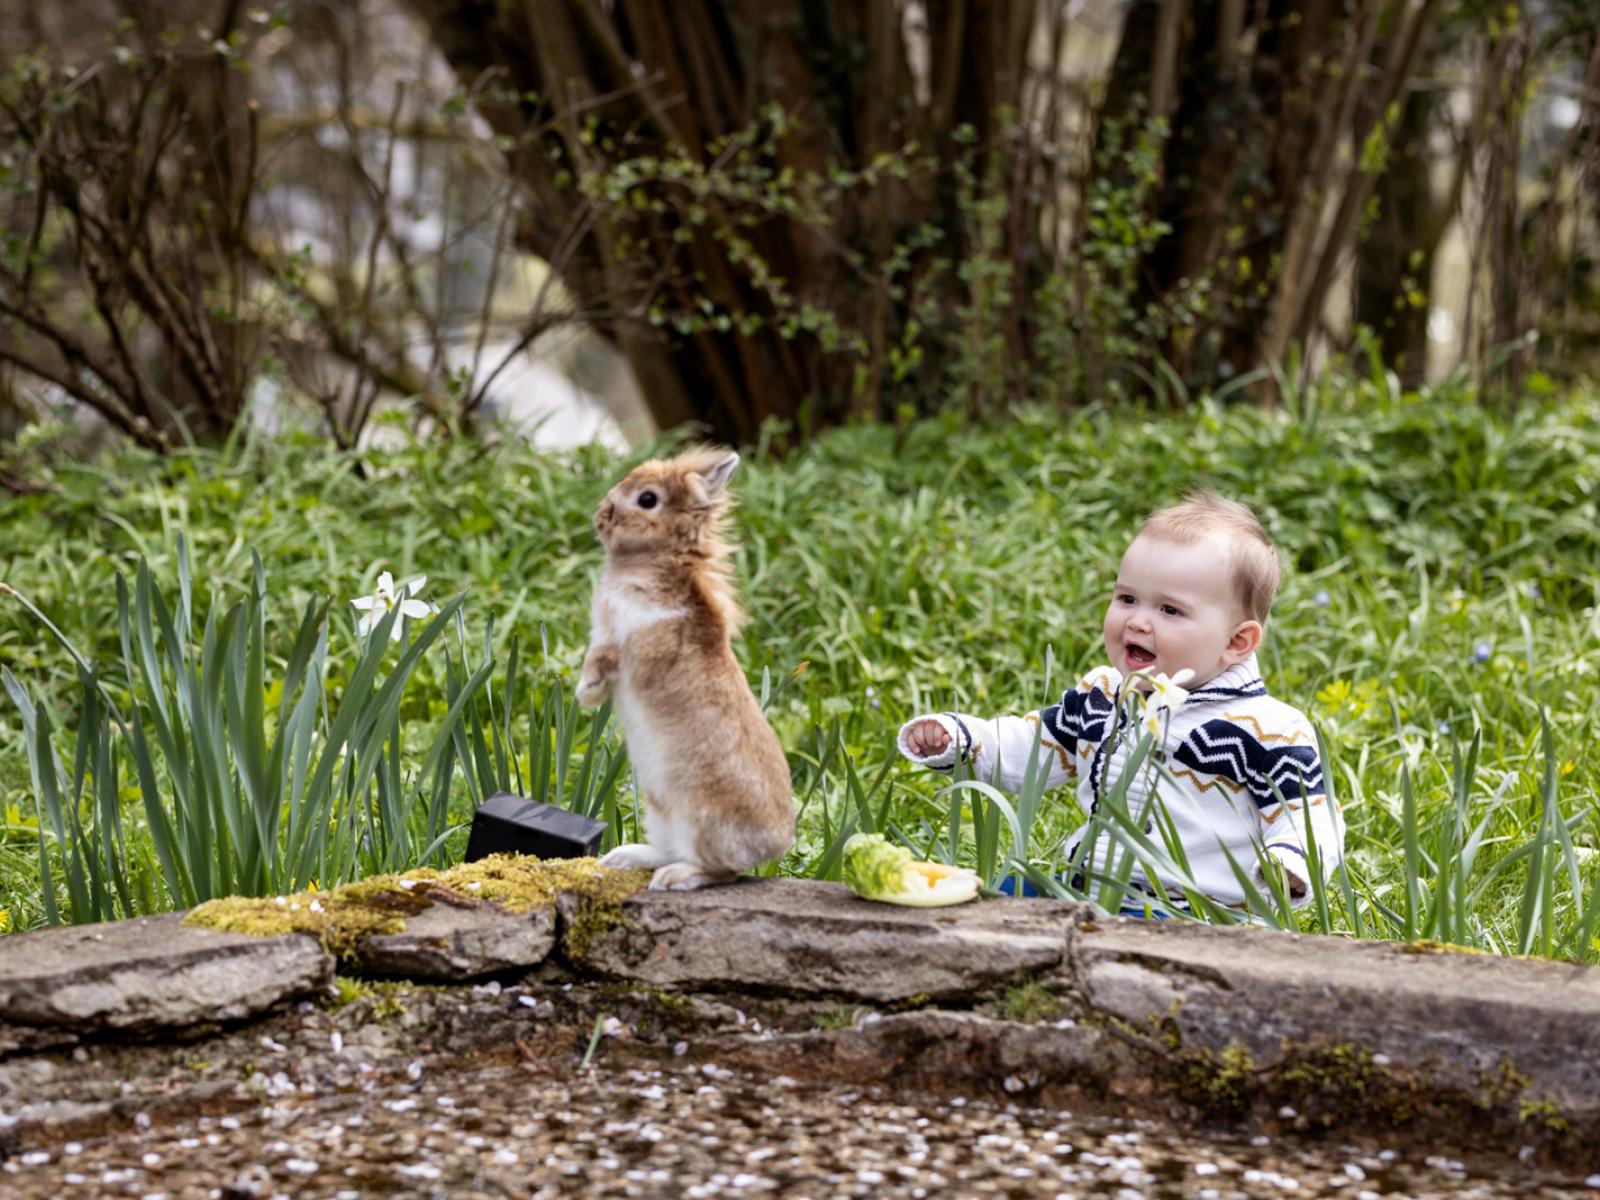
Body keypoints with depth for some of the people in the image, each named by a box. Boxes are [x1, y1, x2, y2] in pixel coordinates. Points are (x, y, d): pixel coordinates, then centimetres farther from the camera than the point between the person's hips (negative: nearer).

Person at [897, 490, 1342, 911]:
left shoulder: (1262, 728, -8)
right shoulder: (1101, 697, 13)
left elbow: (1311, 813, -7)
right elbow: (1025, 749, 26)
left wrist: (1289, 865, -29)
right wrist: (954, 738, 11)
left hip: (1194, 916, -7)